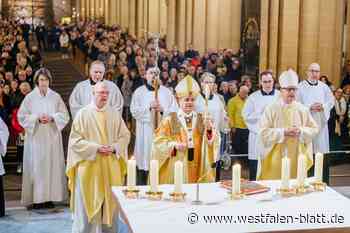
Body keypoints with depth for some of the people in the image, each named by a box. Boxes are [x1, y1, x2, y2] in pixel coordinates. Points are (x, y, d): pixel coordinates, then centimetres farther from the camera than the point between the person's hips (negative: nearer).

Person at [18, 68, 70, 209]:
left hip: (52, 137, 2)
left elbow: (64, 115, 6)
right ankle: (36, 198, 2)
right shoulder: (30, 97, 0)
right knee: (36, 166, -3)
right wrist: (37, 118, -13)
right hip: (35, 137, -2)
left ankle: (50, 197, 9)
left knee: (52, 165, 2)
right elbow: (22, 116, 0)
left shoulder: (55, 97, 4)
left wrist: (52, 118, -12)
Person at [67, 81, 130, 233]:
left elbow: (125, 135, 7)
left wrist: (114, 147, -11)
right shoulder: (83, 113, -4)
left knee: (110, 203, 7)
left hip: (111, 167, 3)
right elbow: (75, 139, -7)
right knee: (88, 205, 1)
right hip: (89, 167, -3)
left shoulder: (115, 113, 5)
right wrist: (96, 148, -17)